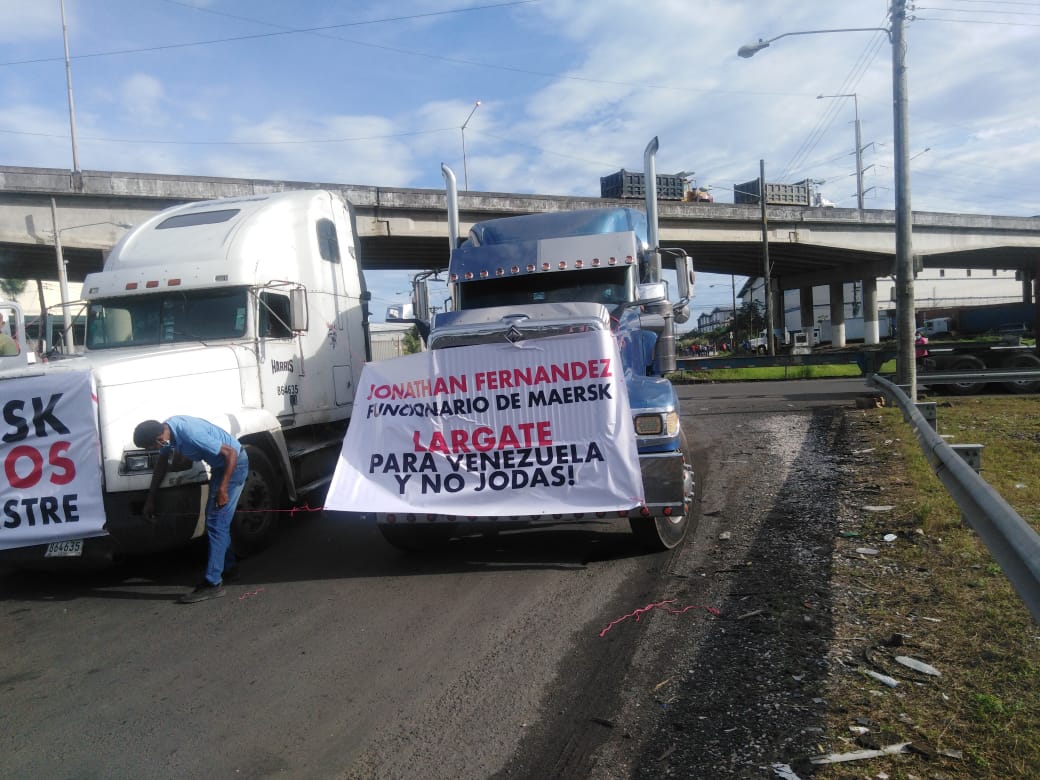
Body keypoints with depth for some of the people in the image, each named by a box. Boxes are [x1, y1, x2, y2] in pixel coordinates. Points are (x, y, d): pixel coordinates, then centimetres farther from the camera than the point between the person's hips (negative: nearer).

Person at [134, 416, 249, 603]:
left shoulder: (191, 435, -33)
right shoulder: (166, 430, -5)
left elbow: (231, 453, -28)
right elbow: (162, 464, 12)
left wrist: (222, 489, -25)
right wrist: (150, 499, 18)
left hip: (234, 463, -9)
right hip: (220, 464, 9)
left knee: (216, 522, -11)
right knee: (214, 518, 19)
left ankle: (213, 584, -9)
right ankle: (227, 566, 36)